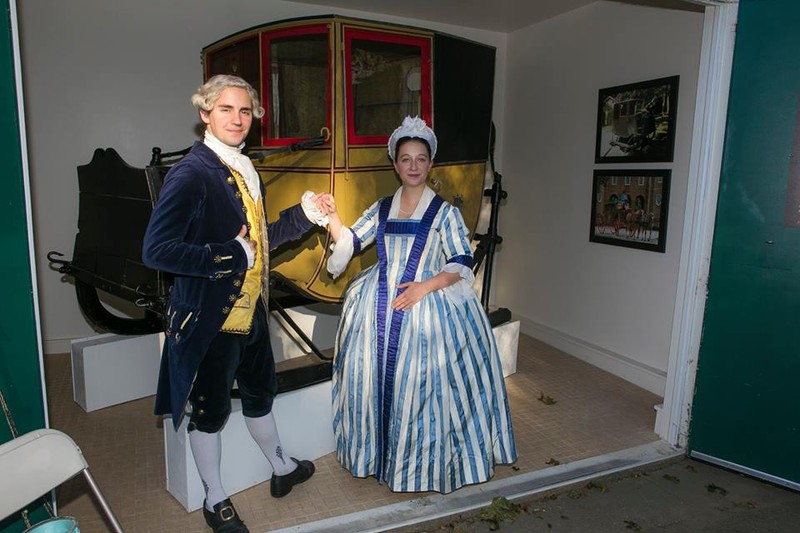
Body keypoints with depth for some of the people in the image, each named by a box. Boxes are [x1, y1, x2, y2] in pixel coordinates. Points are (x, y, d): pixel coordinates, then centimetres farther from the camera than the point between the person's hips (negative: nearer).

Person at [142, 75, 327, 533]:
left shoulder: (245, 170, 9)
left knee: (260, 393, 25)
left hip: (251, 311, 8)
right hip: (211, 319, -8)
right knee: (211, 410, 11)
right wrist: (229, 256, -26)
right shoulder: (190, 174, -18)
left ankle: (282, 469, 48)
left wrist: (303, 215, 5)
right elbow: (157, 250, -26)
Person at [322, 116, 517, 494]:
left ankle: (420, 464, 17)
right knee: (373, 374, 5)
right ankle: (379, 452, 26)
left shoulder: (444, 212, -1)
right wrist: (332, 217, -7)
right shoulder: (382, 208, 11)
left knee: (420, 381, -4)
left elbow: (462, 265, -6)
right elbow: (350, 242, 11)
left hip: (428, 302, -4)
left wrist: (425, 286, -20)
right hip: (379, 306, 4)